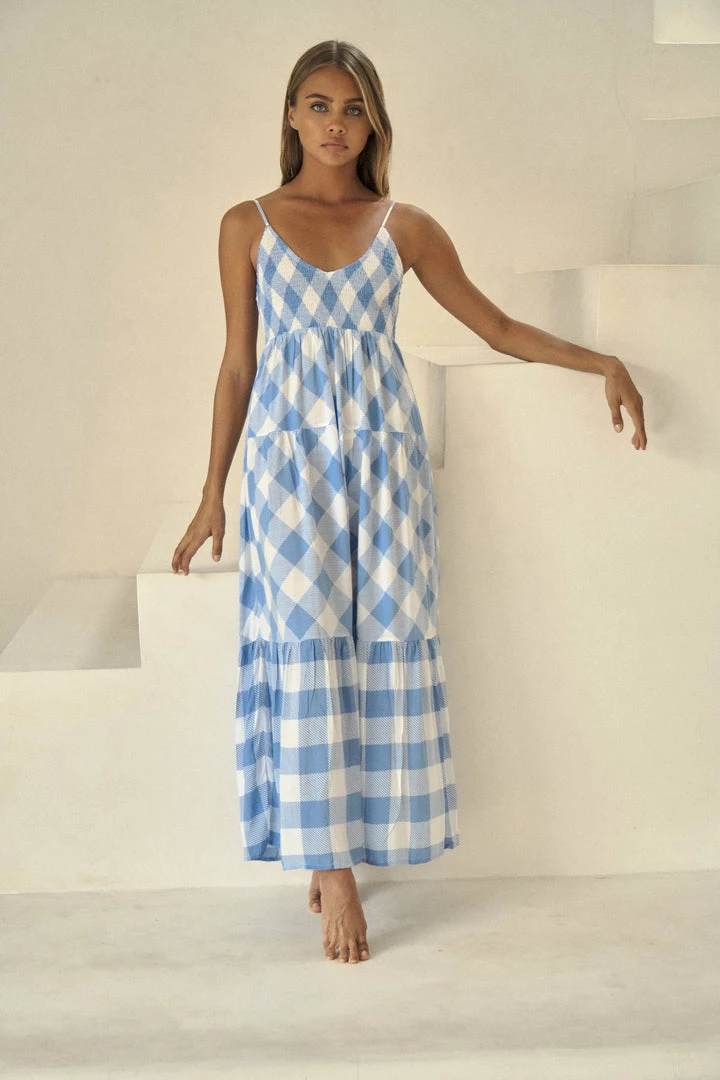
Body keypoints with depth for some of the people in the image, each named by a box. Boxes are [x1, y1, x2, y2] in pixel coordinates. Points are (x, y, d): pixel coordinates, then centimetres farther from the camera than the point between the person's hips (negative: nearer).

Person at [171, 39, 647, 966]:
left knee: (385, 637, -3)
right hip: (290, 455, -1)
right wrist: (213, 492, 7)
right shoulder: (247, 225, 6)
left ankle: (339, 848, 11)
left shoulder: (405, 226, 7)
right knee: (306, 646, -6)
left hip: (382, 453, 1)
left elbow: (497, 326, 12)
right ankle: (328, 863, 2)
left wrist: (599, 361, 3)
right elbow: (237, 364, 8)